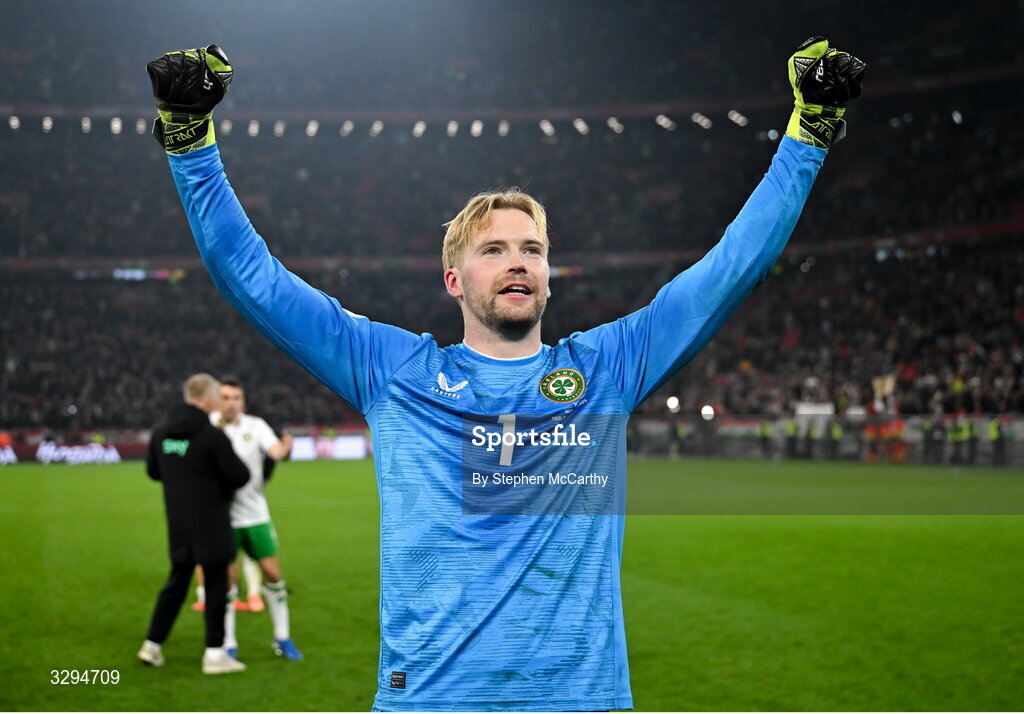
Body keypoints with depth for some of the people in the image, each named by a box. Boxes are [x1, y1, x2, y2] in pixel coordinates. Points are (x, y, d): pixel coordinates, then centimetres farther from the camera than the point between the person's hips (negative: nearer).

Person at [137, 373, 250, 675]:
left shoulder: (161, 433, 2)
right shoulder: (212, 436, -17)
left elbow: (153, 471, 16)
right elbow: (240, 476, -14)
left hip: (178, 526, 6)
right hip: (212, 525, -6)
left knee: (176, 584, 17)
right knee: (216, 586, 3)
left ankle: (152, 645, 19)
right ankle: (215, 653, 6)